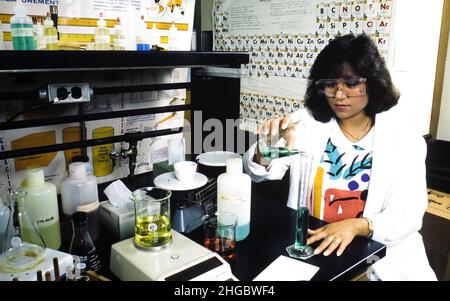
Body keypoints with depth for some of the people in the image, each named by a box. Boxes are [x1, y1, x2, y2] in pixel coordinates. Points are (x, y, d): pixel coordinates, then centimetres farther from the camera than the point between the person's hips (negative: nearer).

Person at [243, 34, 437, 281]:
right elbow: (259, 173, -5)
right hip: (306, 245, 0)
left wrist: (356, 226, -26)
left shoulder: (403, 139, -2)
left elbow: (408, 213, -8)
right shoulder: (306, 122, -1)